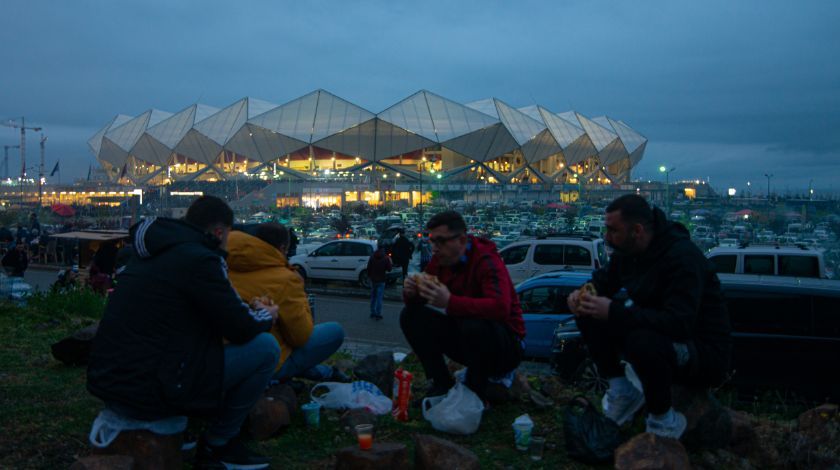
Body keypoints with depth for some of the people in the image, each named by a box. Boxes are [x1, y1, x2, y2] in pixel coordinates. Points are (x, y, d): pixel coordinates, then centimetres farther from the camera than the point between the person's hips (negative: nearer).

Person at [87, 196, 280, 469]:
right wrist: (267, 316, 11)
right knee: (265, 347, -4)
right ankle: (218, 444, 9)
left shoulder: (151, 253, 15)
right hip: (147, 396, -9)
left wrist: (249, 312, 26)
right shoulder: (200, 259, -12)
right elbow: (241, 330, -11)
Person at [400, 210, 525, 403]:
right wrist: (411, 293, -18)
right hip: (462, 337, 7)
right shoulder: (440, 261, -1)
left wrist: (449, 302, -43)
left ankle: (479, 389, -10)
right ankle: (442, 383, 1)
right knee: (410, 315, -7)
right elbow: (416, 304, 7)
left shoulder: (486, 261, -22)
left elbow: (500, 308, -39)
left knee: (474, 326, -39)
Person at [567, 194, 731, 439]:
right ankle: (621, 390, 6)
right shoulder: (627, 251, -2)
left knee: (643, 340, -39)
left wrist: (614, 312, -39)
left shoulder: (682, 257, -27)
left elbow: (680, 324, -36)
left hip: (703, 354, -7)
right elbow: (602, 280, 14)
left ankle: (664, 420, -13)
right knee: (588, 315, -7)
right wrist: (582, 294, -11)